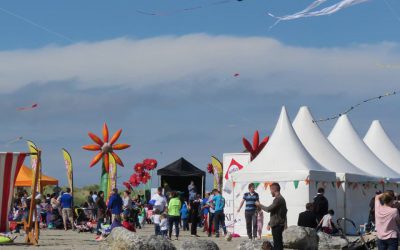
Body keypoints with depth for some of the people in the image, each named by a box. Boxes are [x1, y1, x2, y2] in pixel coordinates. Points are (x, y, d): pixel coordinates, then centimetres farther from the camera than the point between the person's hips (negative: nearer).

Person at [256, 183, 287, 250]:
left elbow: (269, 209, -22)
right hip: (278, 225, 10)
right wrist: (269, 224, 23)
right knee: (278, 243, 13)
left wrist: (259, 205, -6)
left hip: (277, 225, -10)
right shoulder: (280, 198, 17)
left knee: (277, 244, -10)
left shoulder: (278, 199, -16)